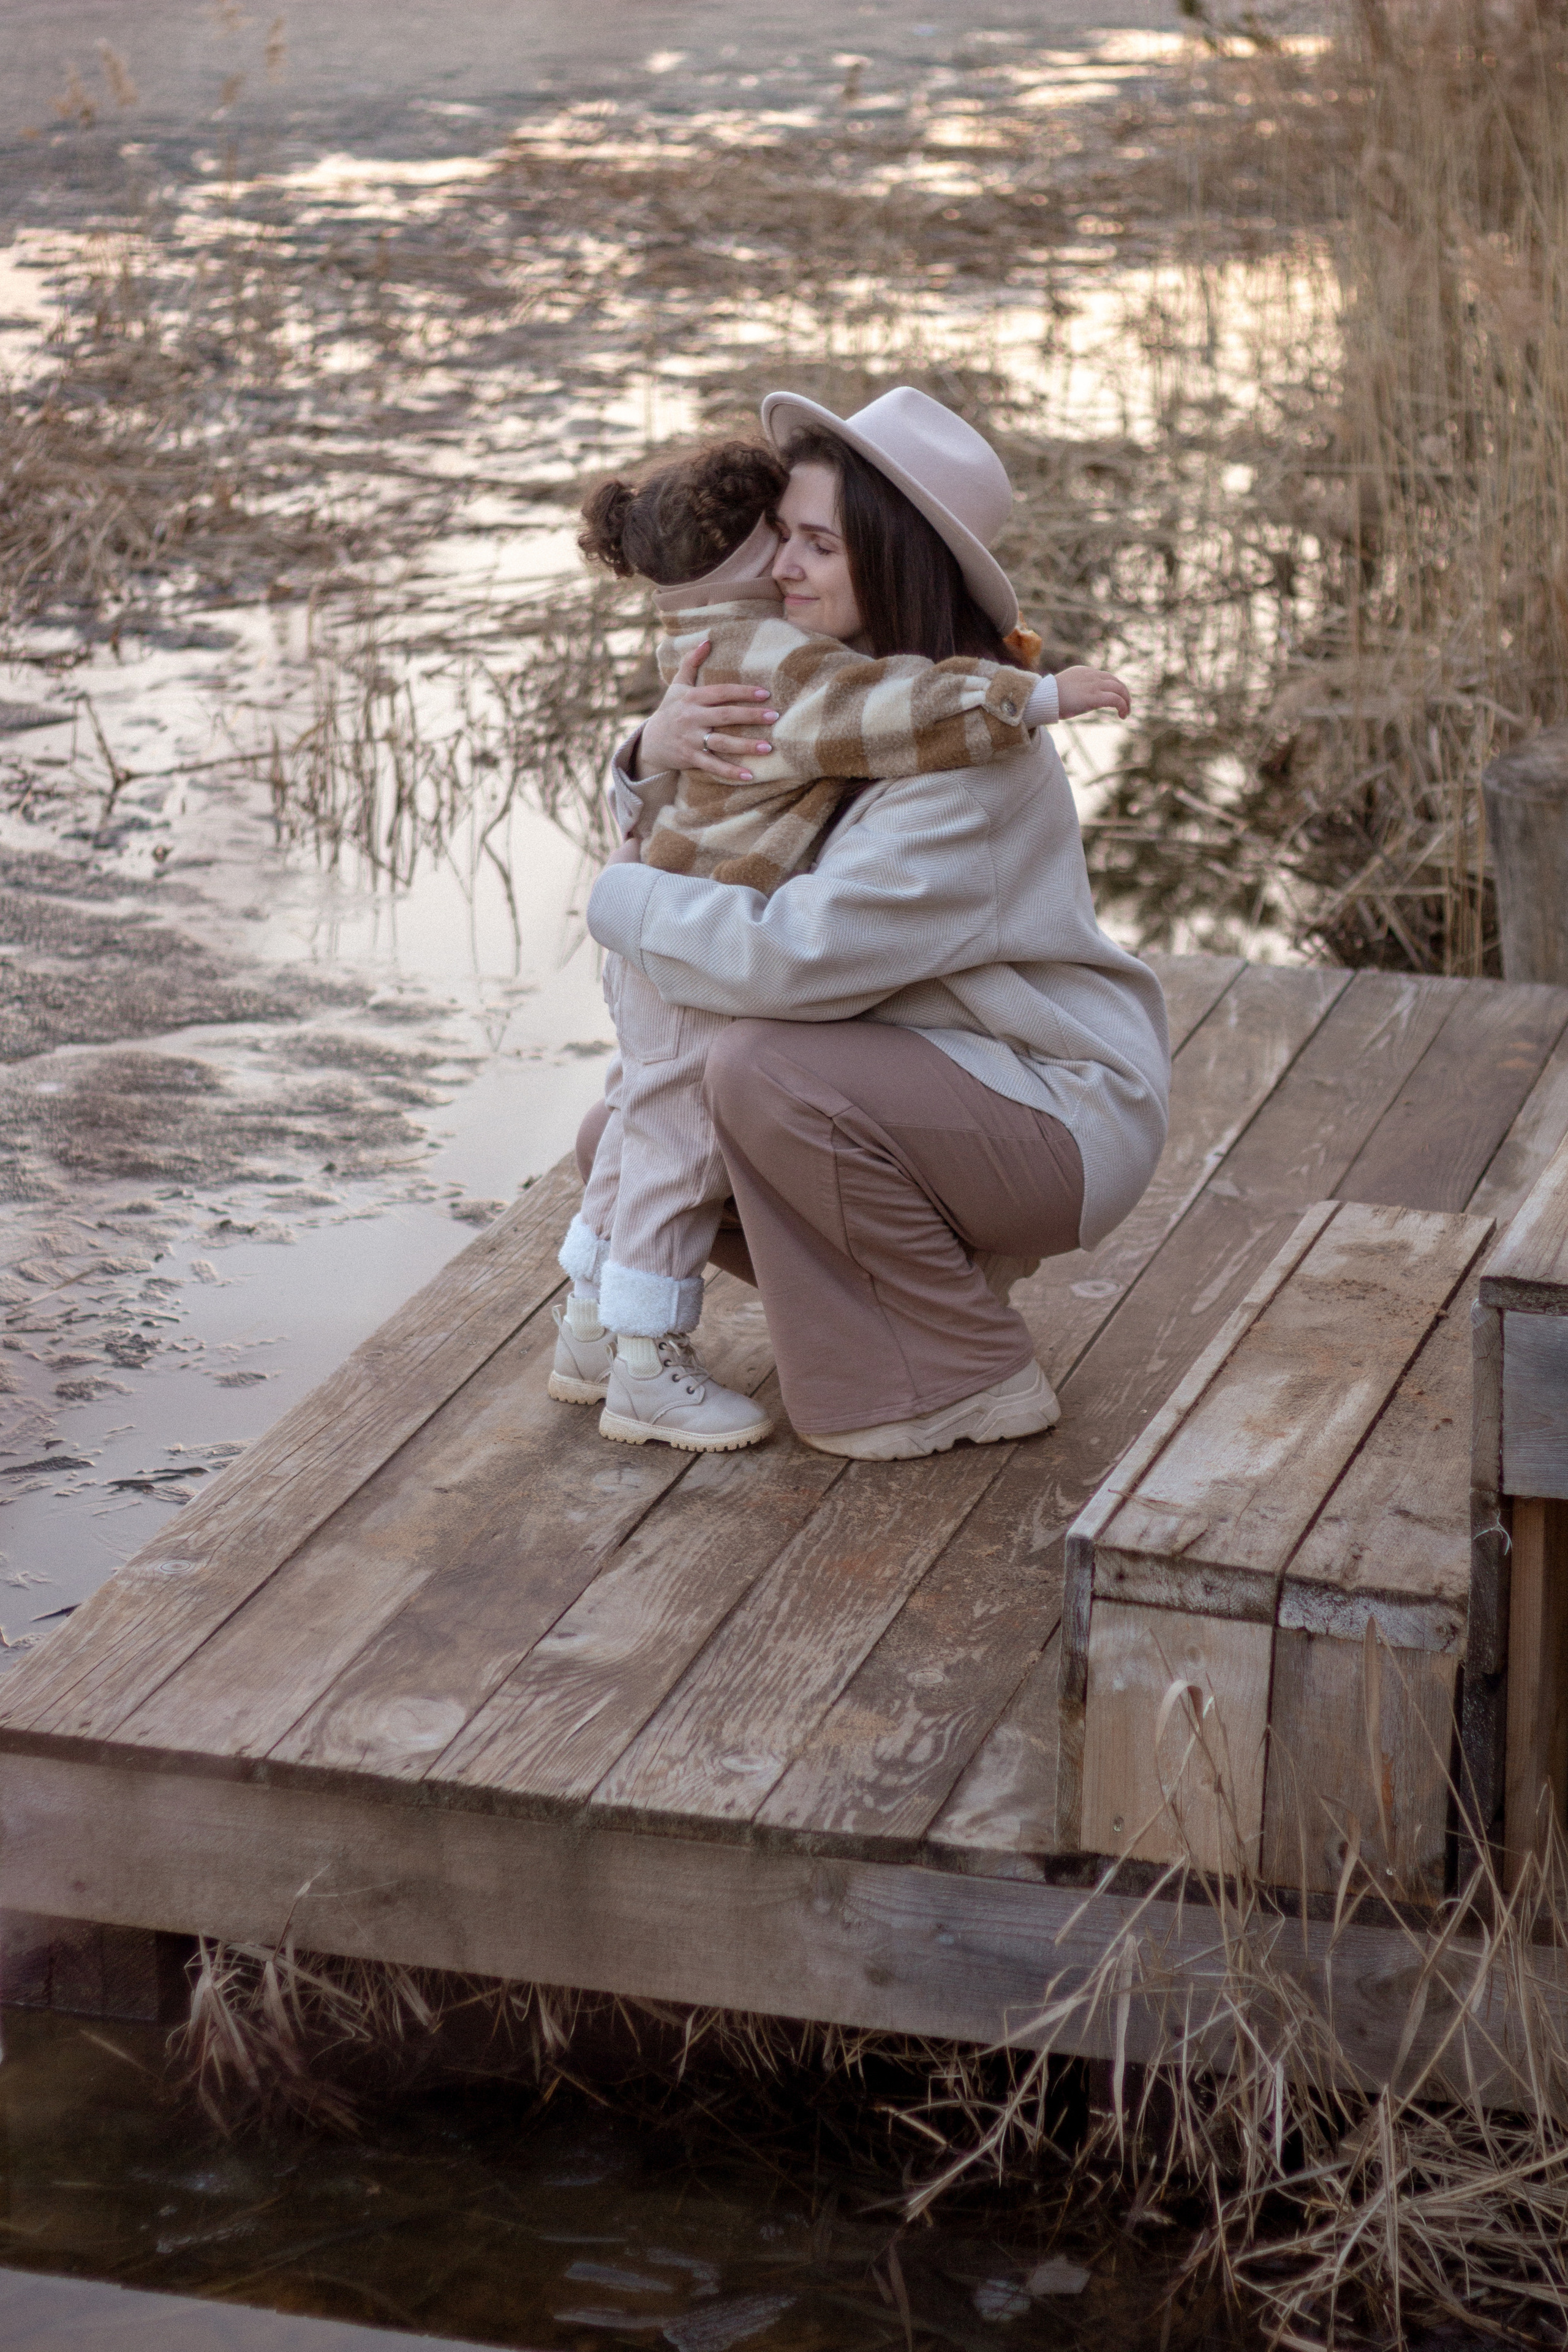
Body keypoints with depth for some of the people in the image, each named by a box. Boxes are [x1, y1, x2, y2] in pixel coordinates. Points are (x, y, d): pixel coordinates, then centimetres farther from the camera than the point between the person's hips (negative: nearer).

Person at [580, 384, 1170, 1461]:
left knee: (762, 1068, -31)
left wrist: (621, 898, -18)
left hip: (1062, 1124, -9)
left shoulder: (973, 749, -27)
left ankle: (972, 1377, -14)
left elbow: (800, 956, -34)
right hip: (933, 1085, 9)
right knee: (622, 1143, 4)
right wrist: (656, 753, -15)